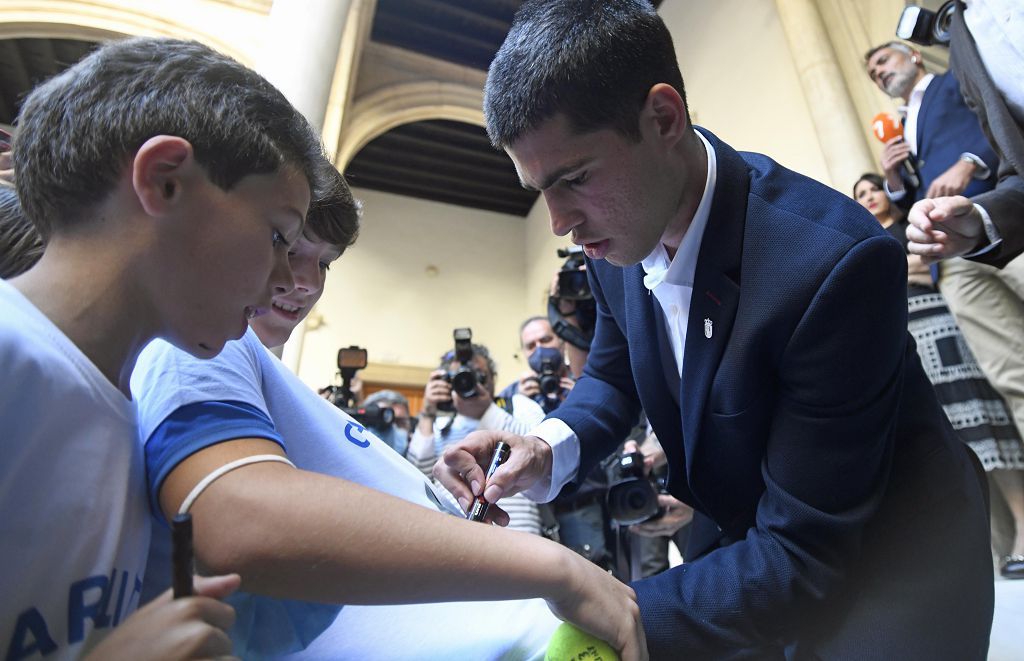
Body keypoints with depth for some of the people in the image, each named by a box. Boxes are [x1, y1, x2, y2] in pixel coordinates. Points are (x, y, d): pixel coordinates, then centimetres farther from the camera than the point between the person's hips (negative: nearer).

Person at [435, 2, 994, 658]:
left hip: (880, 565, -4)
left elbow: (800, 555, -29)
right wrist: (550, 447, -20)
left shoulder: (836, 260, -34)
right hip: (739, 538, 5)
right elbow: (613, 376, 0)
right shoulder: (622, 232, -15)